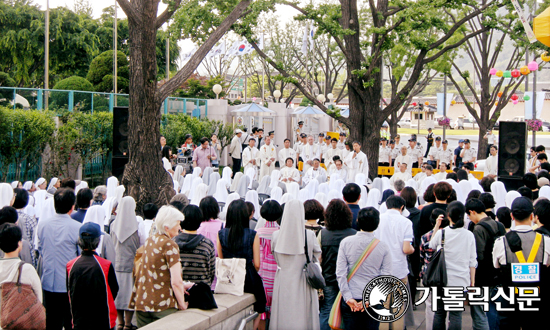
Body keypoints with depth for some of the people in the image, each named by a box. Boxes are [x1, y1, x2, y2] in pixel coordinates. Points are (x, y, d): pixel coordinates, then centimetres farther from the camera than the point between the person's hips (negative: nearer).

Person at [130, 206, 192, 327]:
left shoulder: (149, 241, 11)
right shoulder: (169, 245, -12)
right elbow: (176, 281, -18)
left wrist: (181, 286, 15)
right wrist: (182, 305, -6)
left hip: (141, 302, 7)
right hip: (163, 305, -7)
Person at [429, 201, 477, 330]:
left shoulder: (441, 233, -6)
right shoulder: (469, 235, -3)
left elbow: (432, 246, 15)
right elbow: (472, 262, 1)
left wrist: (436, 226, 16)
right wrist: (472, 282, 9)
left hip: (442, 280, 0)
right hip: (461, 281, 0)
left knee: (439, 313, 10)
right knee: (456, 314, 2)